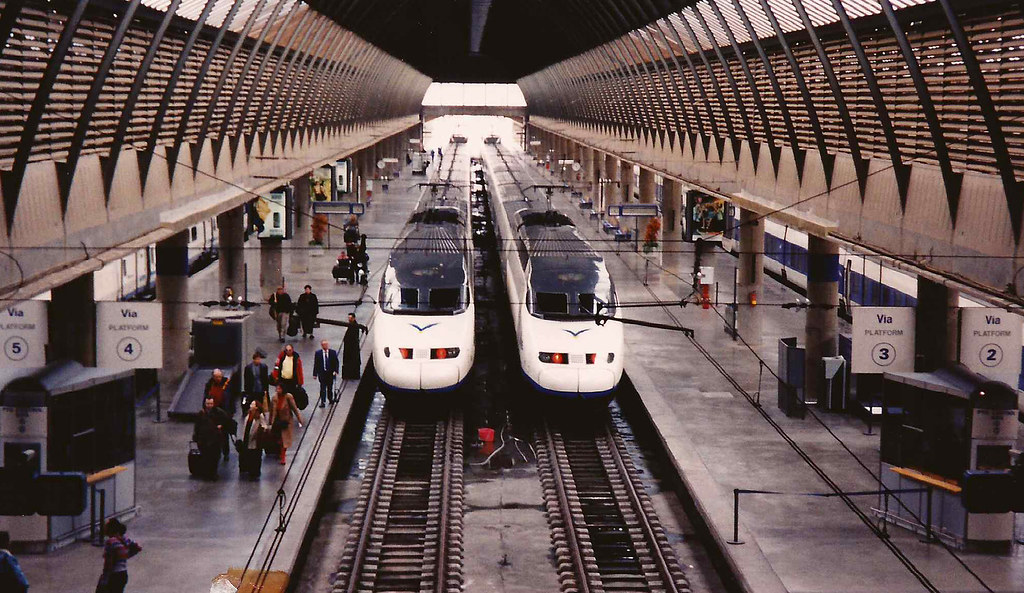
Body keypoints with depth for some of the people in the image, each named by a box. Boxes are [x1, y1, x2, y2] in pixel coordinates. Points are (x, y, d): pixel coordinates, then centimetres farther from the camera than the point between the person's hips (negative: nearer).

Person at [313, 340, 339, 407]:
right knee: (323, 388, -5)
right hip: (322, 373, -1)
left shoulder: (333, 352, 0)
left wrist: (336, 371, -11)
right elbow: (316, 364, 0)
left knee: (330, 387, 13)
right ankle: (323, 402, -2)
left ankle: (331, 399, 33)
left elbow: (336, 362, 2)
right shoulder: (318, 353, -1)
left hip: (331, 373, 1)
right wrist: (315, 374, -3)